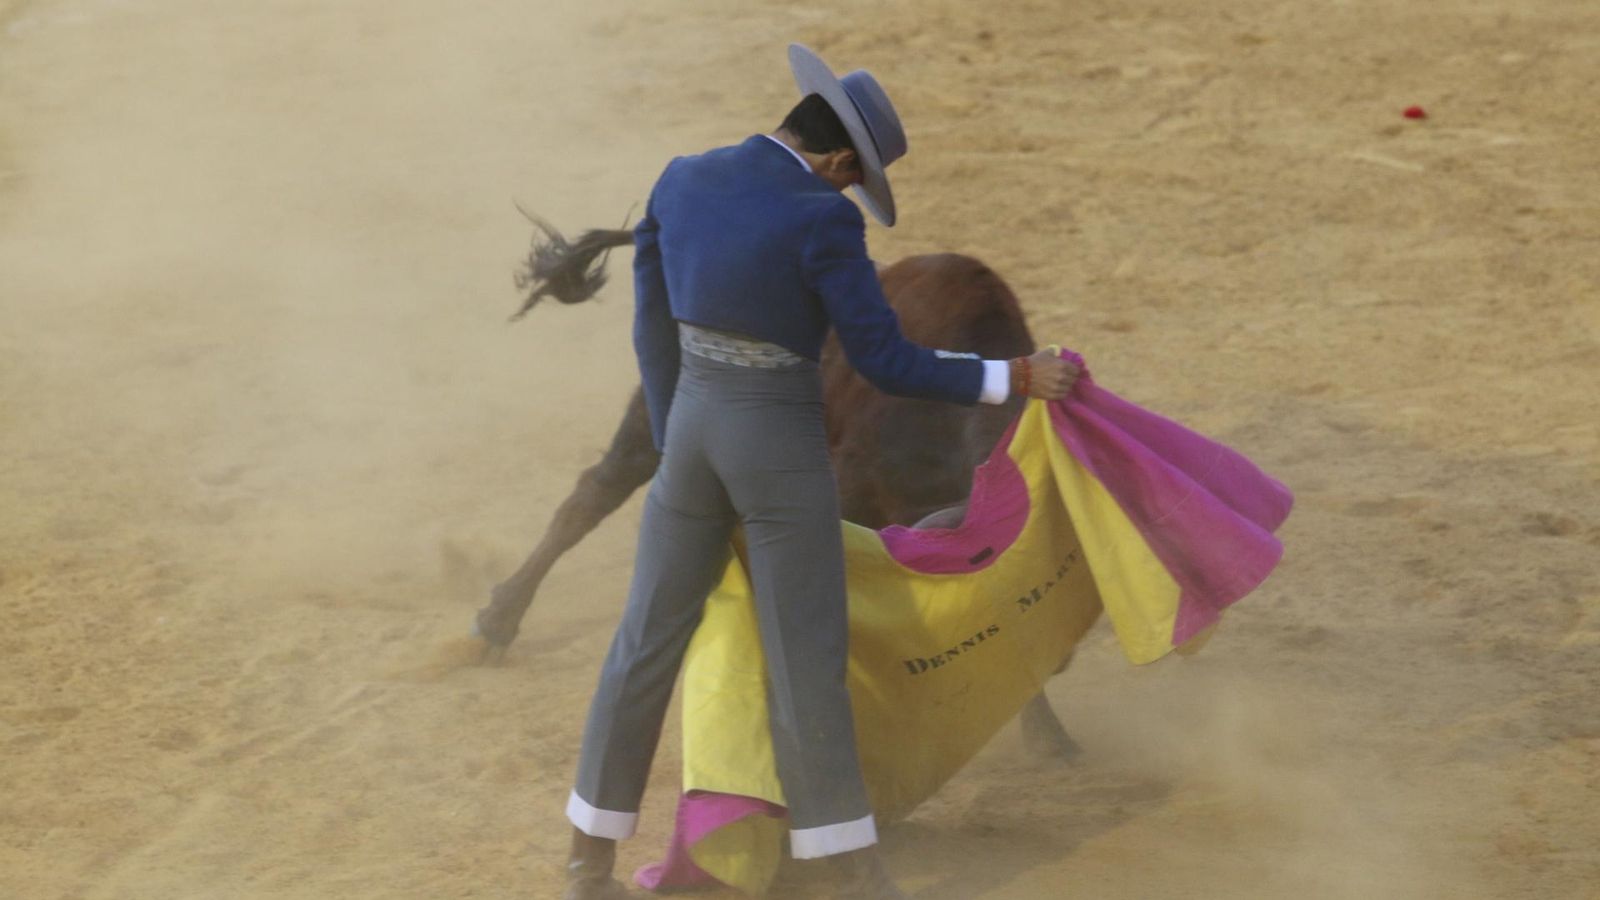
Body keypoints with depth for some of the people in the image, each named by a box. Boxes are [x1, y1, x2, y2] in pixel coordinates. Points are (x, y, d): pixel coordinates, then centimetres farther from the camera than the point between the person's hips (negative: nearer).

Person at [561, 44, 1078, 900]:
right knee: (806, 661, 1)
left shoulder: (681, 180, 0)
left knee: (649, 641, 15)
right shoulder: (821, 223, -20)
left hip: (694, 431, 6)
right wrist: (1018, 378, -8)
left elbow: (653, 333, 8)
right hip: (781, 452, -6)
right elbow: (887, 363, -16)